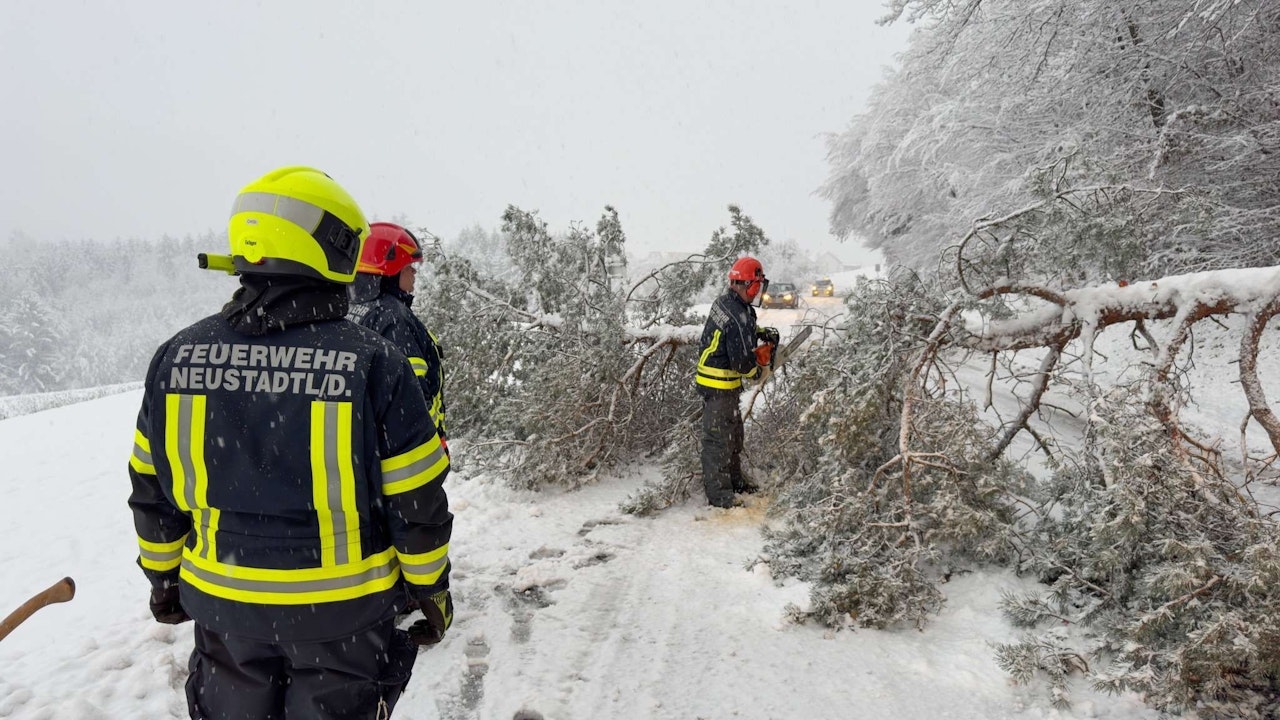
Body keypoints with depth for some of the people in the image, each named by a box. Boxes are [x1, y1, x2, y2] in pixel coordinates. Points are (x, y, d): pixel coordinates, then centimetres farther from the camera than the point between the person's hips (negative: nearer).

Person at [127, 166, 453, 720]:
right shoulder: (375, 364, -20)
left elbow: (152, 493, 4)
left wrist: (162, 577, 19)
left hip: (223, 603, 4)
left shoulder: (177, 355, -8)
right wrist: (432, 591, 1)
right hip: (341, 610, -3)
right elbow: (417, 505, -15)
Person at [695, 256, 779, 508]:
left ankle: (734, 480, 35)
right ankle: (718, 494, 8)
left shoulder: (724, 301, 2)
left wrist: (762, 331, 9)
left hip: (718, 380, 10)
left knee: (734, 433, 21)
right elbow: (742, 362, -24)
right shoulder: (738, 316, -26)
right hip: (719, 386, -10)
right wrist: (756, 368, -3)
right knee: (718, 439, -1)